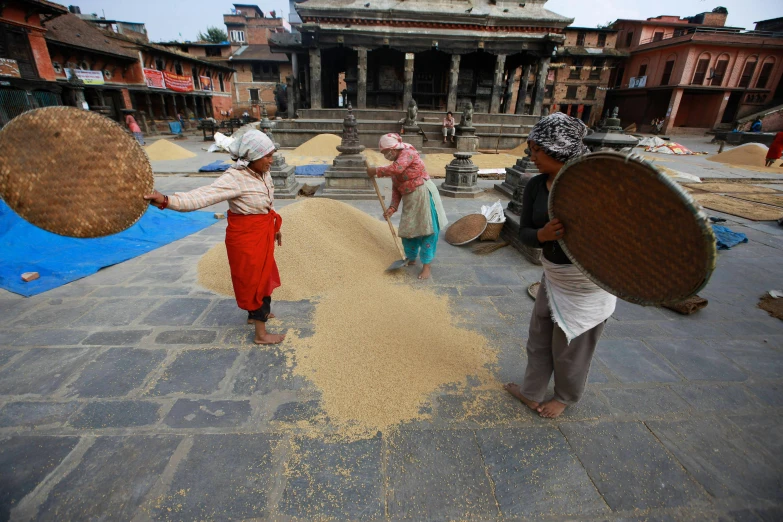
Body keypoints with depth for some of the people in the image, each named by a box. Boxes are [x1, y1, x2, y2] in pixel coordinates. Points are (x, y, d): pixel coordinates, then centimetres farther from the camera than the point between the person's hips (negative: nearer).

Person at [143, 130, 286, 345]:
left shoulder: (263, 172, 1)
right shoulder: (235, 178, -25)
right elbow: (203, 196, -36)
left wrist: (275, 227, 25)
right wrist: (167, 200, -51)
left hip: (262, 233, 9)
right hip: (246, 236, -9)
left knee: (262, 274, 22)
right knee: (255, 280, 1)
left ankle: (256, 313, 46)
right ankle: (261, 334, 16)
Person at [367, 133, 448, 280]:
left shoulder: (408, 153, -11)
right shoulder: (395, 163, 12)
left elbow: (397, 169, -32)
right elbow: (396, 188, 8)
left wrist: (376, 171, -22)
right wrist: (393, 207, -4)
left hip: (423, 194, -8)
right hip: (409, 199, 8)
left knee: (427, 229, -4)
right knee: (407, 229, 13)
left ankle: (426, 266, 2)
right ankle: (411, 258, 33)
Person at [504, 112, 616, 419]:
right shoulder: (535, 186, -6)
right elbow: (524, 234, -7)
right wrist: (542, 235, -30)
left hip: (588, 283, -5)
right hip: (553, 277, 6)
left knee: (572, 347, 14)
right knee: (539, 339, 20)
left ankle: (566, 397, 44)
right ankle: (531, 392, 44)